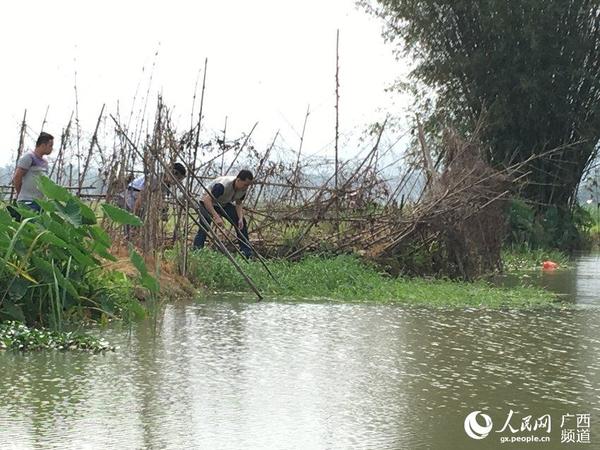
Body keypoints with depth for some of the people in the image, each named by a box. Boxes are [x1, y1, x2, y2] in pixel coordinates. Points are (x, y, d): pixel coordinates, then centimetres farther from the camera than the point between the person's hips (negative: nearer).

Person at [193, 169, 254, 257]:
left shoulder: (243, 188, -16)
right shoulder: (223, 186, -39)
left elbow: (239, 204, -2)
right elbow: (206, 200, -42)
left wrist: (240, 218, -19)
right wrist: (216, 217, -49)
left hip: (224, 204, 7)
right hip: (209, 204, -7)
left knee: (242, 223, -1)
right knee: (204, 228, -24)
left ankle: (247, 253, 4)